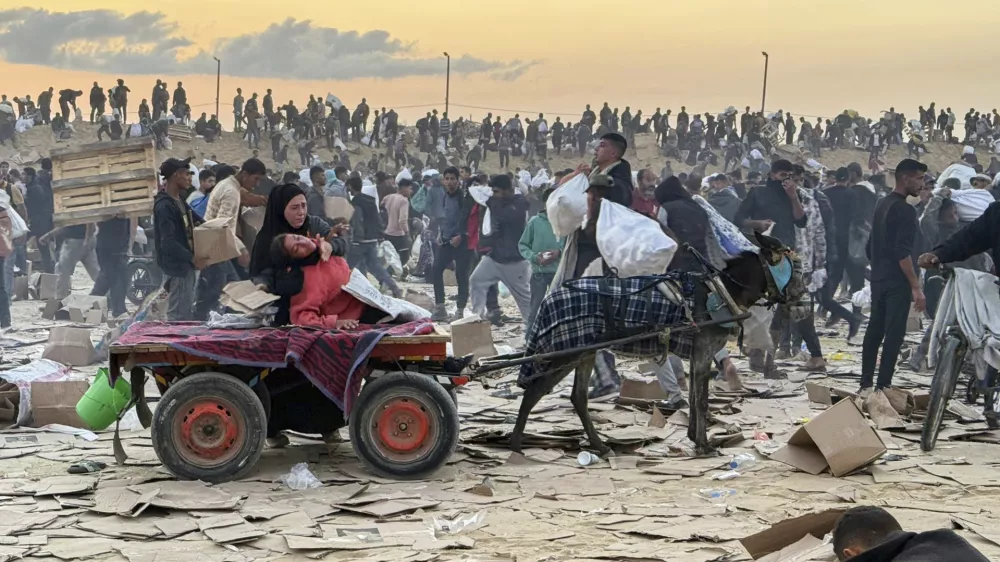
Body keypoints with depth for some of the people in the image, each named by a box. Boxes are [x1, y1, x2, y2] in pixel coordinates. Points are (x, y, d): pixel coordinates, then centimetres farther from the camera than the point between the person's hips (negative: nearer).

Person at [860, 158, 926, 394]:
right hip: (896, 282, -9)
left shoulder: (882, 204, 13)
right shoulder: (905, 210, -15)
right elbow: (902, 253, -22)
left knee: (874, 331, 11)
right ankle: (883, 387, -7)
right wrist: (916, 286, -21)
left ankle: (866, 385, 13)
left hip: (878, 279, 9)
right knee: (894, 333, -6)